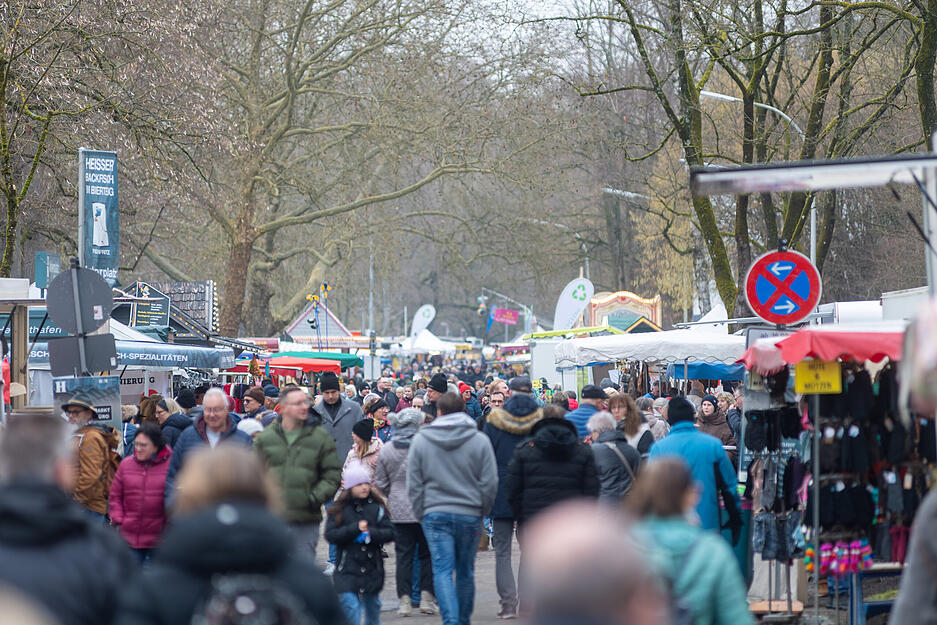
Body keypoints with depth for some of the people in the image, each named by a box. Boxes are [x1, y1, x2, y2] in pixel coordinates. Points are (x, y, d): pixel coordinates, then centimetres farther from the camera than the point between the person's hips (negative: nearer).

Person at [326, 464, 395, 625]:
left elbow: (390, 533, -1)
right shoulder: (339, 510, -1)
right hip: (347, 568, -2)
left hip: (372, 567, 2)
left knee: (372, 604, 15)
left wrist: (371, 533, -19)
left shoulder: (377, 508, 2)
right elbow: (330, 535, -9)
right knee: (350, 605, -12)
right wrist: (355, 529, -16)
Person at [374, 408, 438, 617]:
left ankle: (405, 600, 3)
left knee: (404, 556, 6)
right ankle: (427, 597, 6)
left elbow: (380, 484, 8)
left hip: (399, 510, 2)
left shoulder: (386, 450, 1)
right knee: (427, 553, 9)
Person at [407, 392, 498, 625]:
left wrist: (420, 514, 12)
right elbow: (490, 483, -1)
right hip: (469, 514, 1)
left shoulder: (420, 440, 1)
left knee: (442, 570, -4)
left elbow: (414, 485, 3)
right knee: (466, 571, 13)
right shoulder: (480, 440, -1)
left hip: (434, 515, -1)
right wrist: (481, 511, 12)